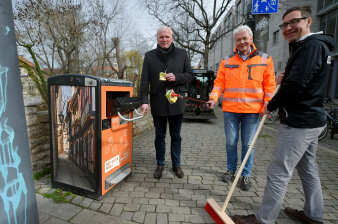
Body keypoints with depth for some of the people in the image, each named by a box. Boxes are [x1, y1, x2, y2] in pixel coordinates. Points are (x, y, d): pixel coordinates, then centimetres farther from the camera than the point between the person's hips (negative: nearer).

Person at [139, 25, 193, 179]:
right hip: (158, 103, 0)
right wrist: (144, 101, -11)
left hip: (176, 102, 0)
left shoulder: (182, 54, 7)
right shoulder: (149, 56, 6)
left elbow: (189, 75, 7)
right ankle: (160, 164, 28)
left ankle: (176, 164, 28)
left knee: (176, 136, 11)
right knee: (159, 136, 11)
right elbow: (144, 80, 0)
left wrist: (176, 77, -13)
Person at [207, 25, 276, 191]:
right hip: (230, 109, 1)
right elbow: (219, 83, 6)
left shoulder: (264, 59, 5)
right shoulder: (227, 61, 8)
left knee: (248, 144, 6)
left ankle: (245, 175, 23)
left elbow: (270, 86, 4)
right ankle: (231, 170, 29)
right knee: (230, 143, 9)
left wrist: (267, 106, -4)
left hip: (252, 110, -1)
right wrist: (213, 98, -10)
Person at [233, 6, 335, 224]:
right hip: (312, 119, 11)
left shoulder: (311, 45, -15)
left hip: (299, 122, -11)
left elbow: (295, 85, -25)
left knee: (278, 172, -4)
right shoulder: (315, 45, 18)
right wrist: (286, 76, 9)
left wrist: (271, 106, -11)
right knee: (308, 168, 20)